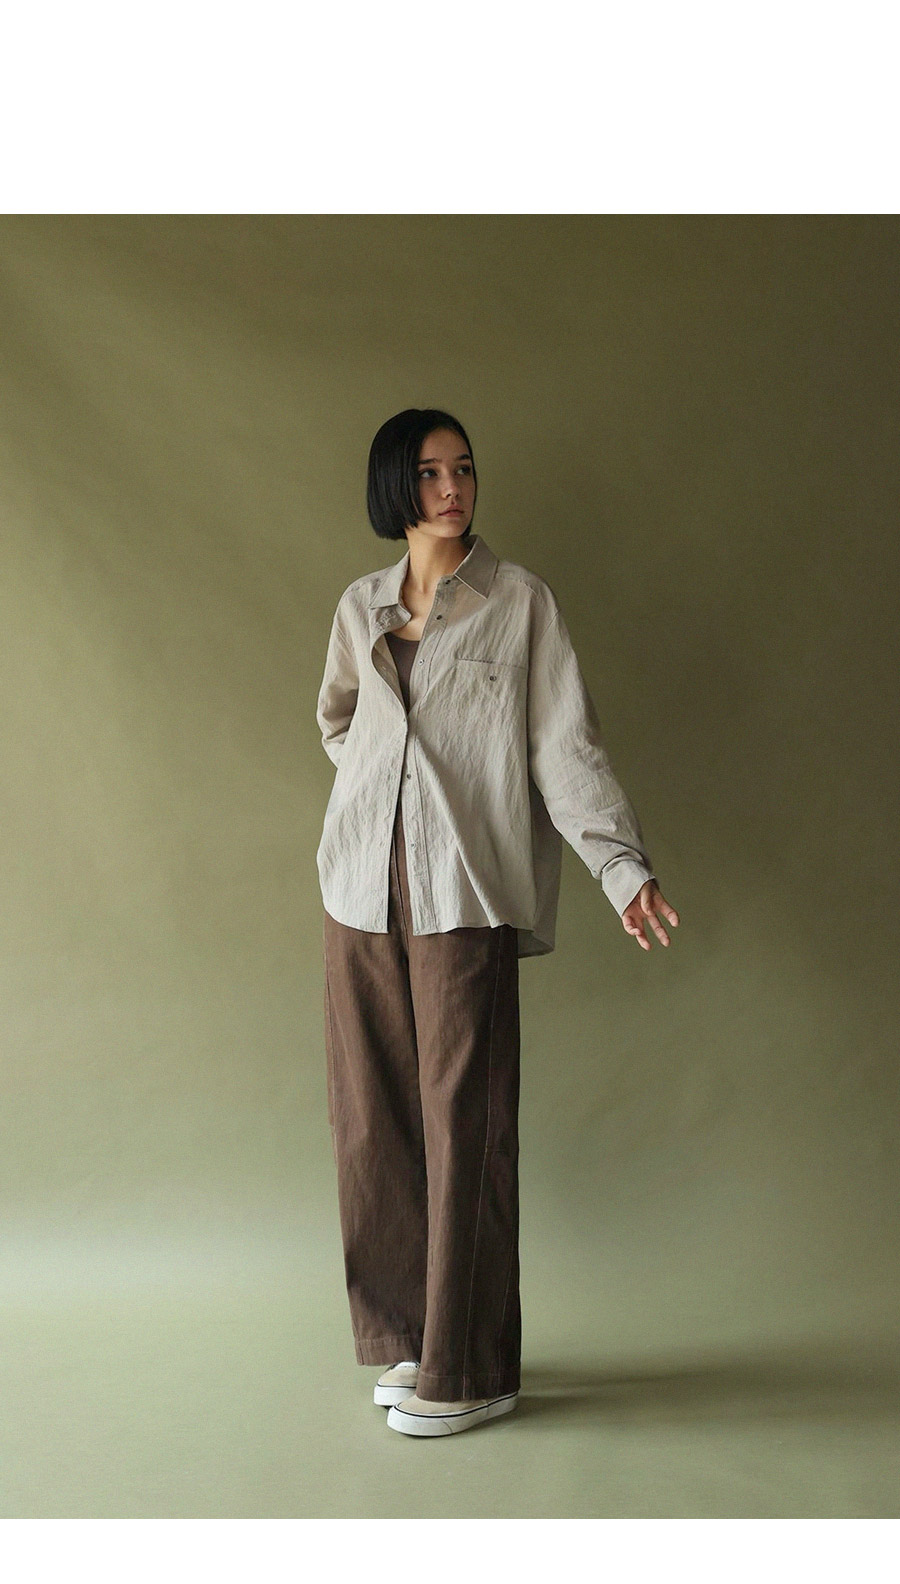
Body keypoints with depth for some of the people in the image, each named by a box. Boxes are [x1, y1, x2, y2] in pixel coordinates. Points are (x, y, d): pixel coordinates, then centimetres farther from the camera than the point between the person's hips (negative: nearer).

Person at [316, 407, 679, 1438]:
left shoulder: (519, 601, 0)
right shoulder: (361, 607, 12)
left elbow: (566, 745, -4)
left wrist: (623, 866, -13)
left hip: (466, 892, -4)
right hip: (363, 887, 5)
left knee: (463, 1125, -4)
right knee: (373, 1121, 6)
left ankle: (470, 1371, 6)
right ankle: (406, 1339, 20)